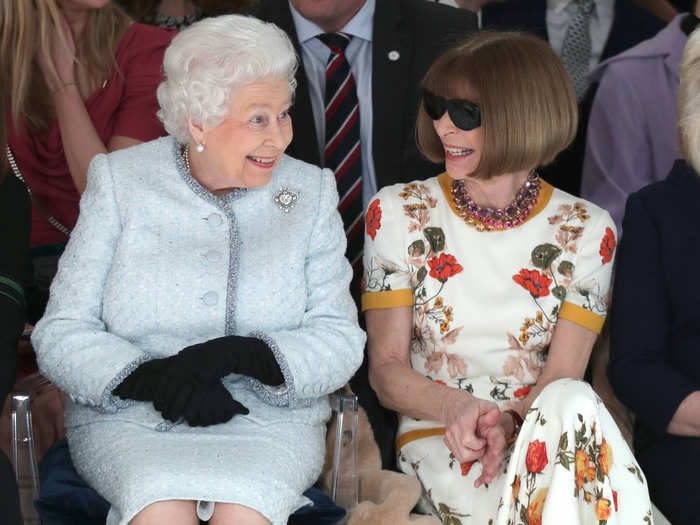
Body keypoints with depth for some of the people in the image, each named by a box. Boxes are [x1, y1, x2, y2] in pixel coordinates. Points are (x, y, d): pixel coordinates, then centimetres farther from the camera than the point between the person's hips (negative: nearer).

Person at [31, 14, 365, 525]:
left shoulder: (311, 192, 8)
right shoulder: (120, 182, 4)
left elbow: (340, 341, 2)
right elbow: (62, 335, 0)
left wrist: (239, 355, -17)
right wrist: (150, 378, -19)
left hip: (269, 420, 1)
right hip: (126, 420, 0)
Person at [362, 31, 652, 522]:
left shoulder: (586, 230, 4)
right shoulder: (398, 213, 3)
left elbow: (562, 379, -2)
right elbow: (387, 367, 1)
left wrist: (509, 422, -24)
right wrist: (456, 406, -21)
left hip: (545, 435, 2)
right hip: (439, 439, -2)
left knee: (570, 404, -36)